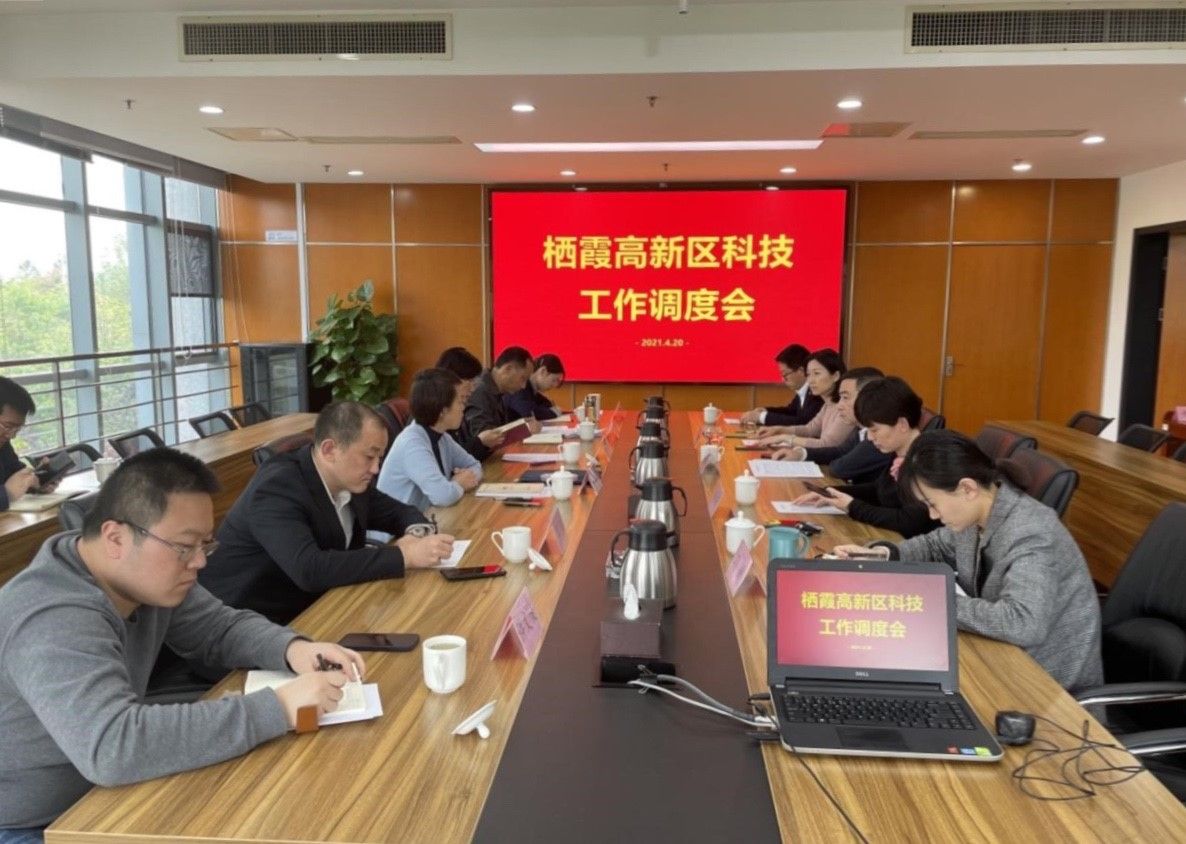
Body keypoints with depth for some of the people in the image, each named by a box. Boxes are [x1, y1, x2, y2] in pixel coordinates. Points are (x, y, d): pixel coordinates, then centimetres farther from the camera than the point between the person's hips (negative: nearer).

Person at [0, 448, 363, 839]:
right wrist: (278, 709, -40)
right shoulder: (53, 621, -31)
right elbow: (111, 748, -43)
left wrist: (292, 648, -16)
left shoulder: (149, 578, -6)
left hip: (95, 797, 8)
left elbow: (224, 627, 6)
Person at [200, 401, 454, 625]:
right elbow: (310, 570, -36)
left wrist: (418, 534, -12)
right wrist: (404, 555, -33)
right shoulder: (277, 488, -24)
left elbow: (400, 513, 12)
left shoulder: (350, 481, -2)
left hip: (311, 609, 8)